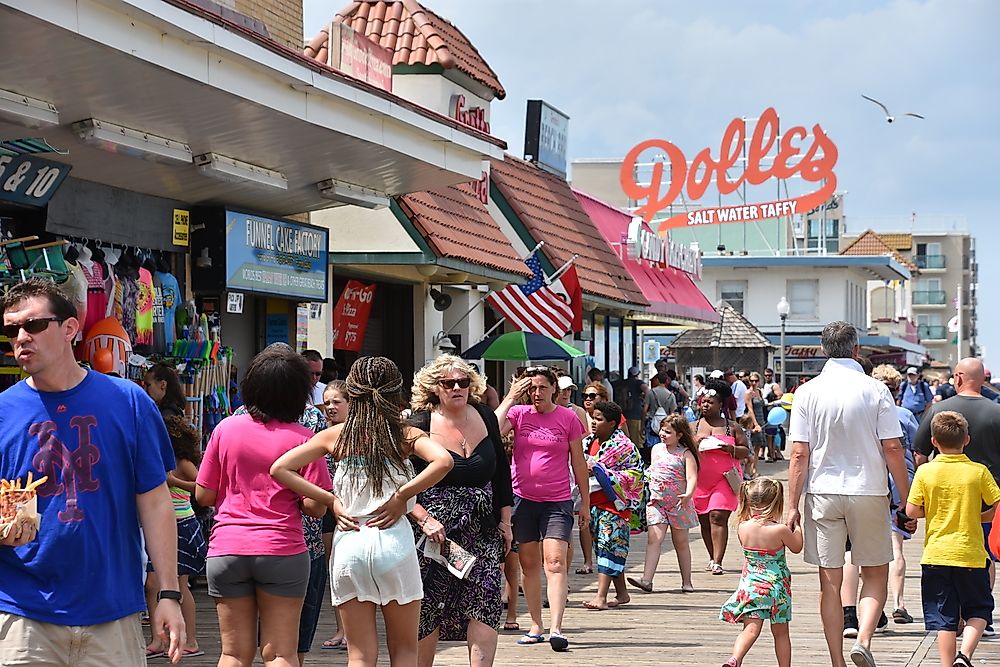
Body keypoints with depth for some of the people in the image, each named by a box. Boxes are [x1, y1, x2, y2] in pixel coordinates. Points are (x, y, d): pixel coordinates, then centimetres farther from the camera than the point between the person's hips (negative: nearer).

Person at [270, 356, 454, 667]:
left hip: (348, 545, 1)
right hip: (394, 541, -1)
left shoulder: (336, 435, 5)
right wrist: (402, 496, -9)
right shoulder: (406, 435, 0)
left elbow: (280, 469, 1)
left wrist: (330, 500, 2)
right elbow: (444, 461, -19)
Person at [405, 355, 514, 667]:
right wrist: (423, 519, -19)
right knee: (427, 611, 1)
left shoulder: (485, 417, 7)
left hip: (483, 531, 4)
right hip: (435, 532, -3)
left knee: (486, 605, -8)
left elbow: (502, 472, 17)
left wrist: (505, 521, 14)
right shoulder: (419, 425, -7)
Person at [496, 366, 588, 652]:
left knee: (555, 563, -12)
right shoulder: (518, 413, 4)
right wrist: (510, 398, -10)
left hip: (557, 502, -2)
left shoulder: (568, 418, 1)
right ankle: (536, 626, 17)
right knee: (529, 564, 8)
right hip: (523, 499, 2)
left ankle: (556, 629, -18)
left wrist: (585, 501, 8)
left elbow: (578, 462, 7)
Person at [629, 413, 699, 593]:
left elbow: (692, 477, -17)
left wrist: (688, 494, -34)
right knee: (654, 539, -12)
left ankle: (687, 582, 21)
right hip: (656, 501, 3)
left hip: (678, 504, -3)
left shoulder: (685, 454, -7)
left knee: (681, 542, 10)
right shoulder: (657, 449, 9)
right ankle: (646, 580, -21)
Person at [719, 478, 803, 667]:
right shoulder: (781, 530, -15)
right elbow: (796, 547, 5)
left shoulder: (743, 528, -6)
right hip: (777, 586, -1)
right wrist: (796, 526, 19)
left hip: (750, 586, 1)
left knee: (751, 628, -4)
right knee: (780, 632, 14)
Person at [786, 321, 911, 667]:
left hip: (822, 495, 1)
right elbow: (892, 449, -6)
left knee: (830, 582, 7)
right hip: (868, 492, -1)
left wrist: (793, 505, 0)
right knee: (876, 574, 12)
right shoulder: (876, 390, -4)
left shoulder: (808, 392, -2)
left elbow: (800, 454, -4)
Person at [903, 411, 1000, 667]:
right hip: (970, 555, -1)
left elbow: (911, 511, -6)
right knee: (979, 610, 14)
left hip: (936, 555, 1)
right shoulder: (979, 471, -5)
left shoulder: (925, 472, -4)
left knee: (944, 618, 7)